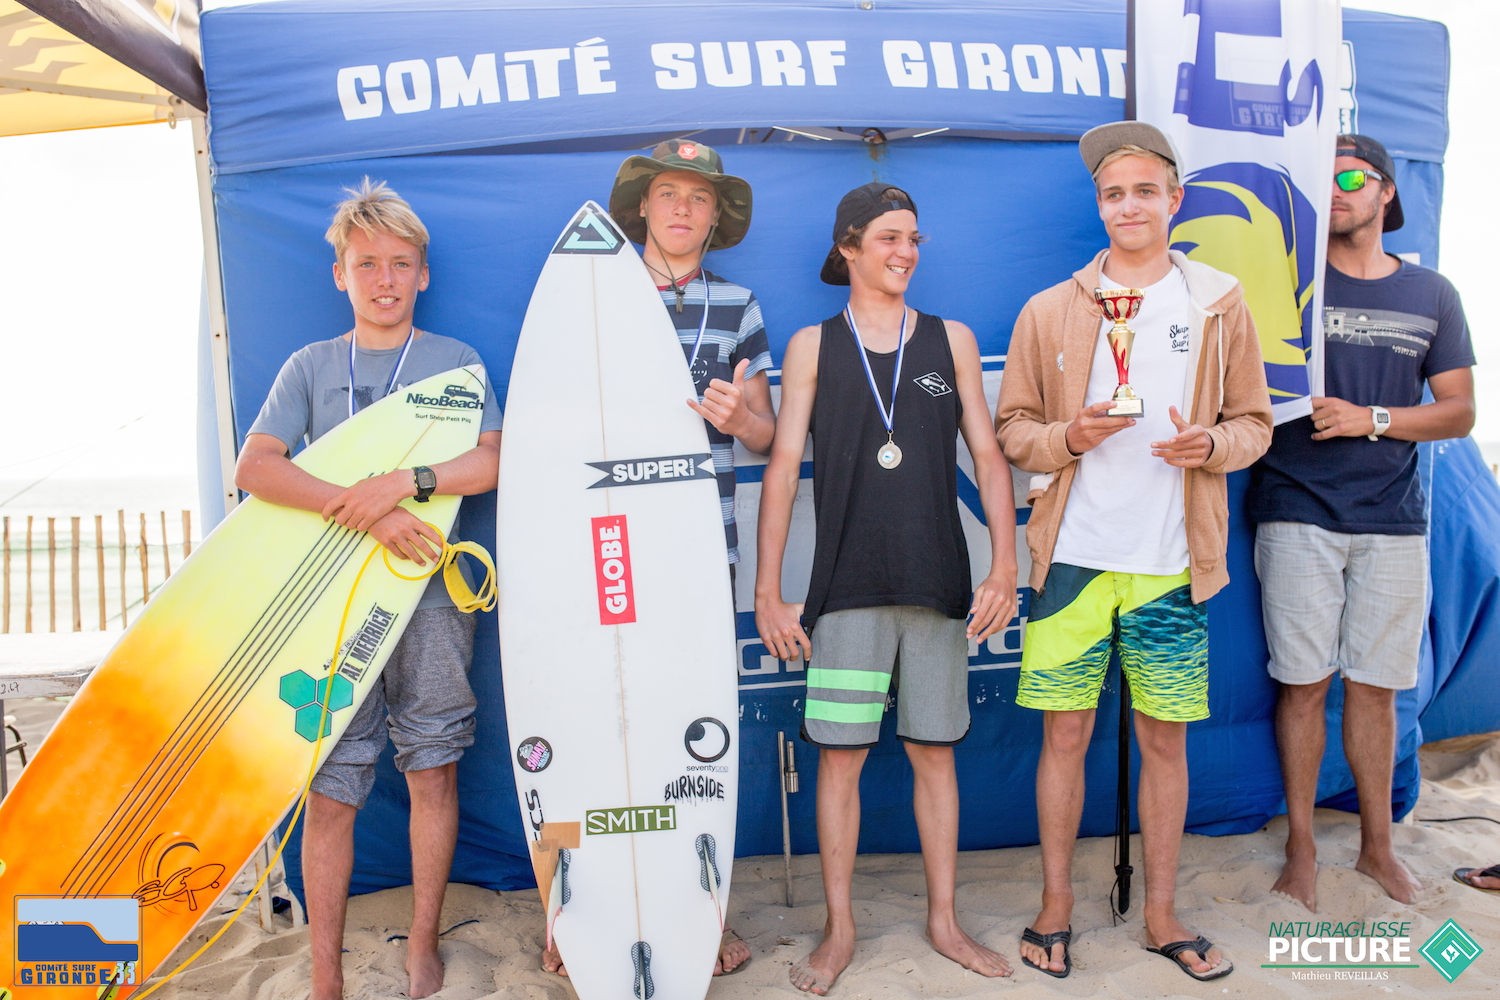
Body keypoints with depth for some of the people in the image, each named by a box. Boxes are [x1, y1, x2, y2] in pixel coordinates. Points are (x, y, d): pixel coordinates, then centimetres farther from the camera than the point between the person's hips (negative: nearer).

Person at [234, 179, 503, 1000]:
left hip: (430, 594, 0)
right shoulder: (310, 366, 11)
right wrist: (367, 513, -16)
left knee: (433, 771, 6)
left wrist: (407, 482, -21)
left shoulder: (456, 362, 9)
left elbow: (494, 462, -5)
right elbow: (253, 468, -4)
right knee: (328, 788, 1)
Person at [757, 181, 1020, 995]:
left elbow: (988, 457, 8)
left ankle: (944, 921, 24)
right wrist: (768, 591, -3)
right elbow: (782, 468, 2)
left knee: (934, 752, 9)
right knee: (840, 756, 2)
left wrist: (1004, 566, -2)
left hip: (939, 584, 2)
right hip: (847, 586, -1)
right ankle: (839, 929, 18)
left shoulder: (952, 340, 10)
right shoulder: (813, 346, 5)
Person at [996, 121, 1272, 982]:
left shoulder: (1220, 303, 8)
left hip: (1172, 564, 1)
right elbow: (1012, 429, 6)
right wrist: (1070, 436, -14)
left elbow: (1256, 423, 10)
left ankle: (1162, 915, 26)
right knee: (1066, 732, 5)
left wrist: (1212, 443, -11)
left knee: (1166, 740, 9)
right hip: (1075, 557, -1)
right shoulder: (1050, 310, 5)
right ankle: (1056, 906, 22)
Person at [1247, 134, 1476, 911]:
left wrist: (1372, 419, -6)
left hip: (1392, 522, 2)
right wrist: (1303, 407, -14)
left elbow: (1459, 411, 8)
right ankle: (1301, 846, 17)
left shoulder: (1430, 295, 11)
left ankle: (1377, 844, 25)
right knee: (1304, 682, 2)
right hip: (1298, 515, -2)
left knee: (1375, 685, 9)